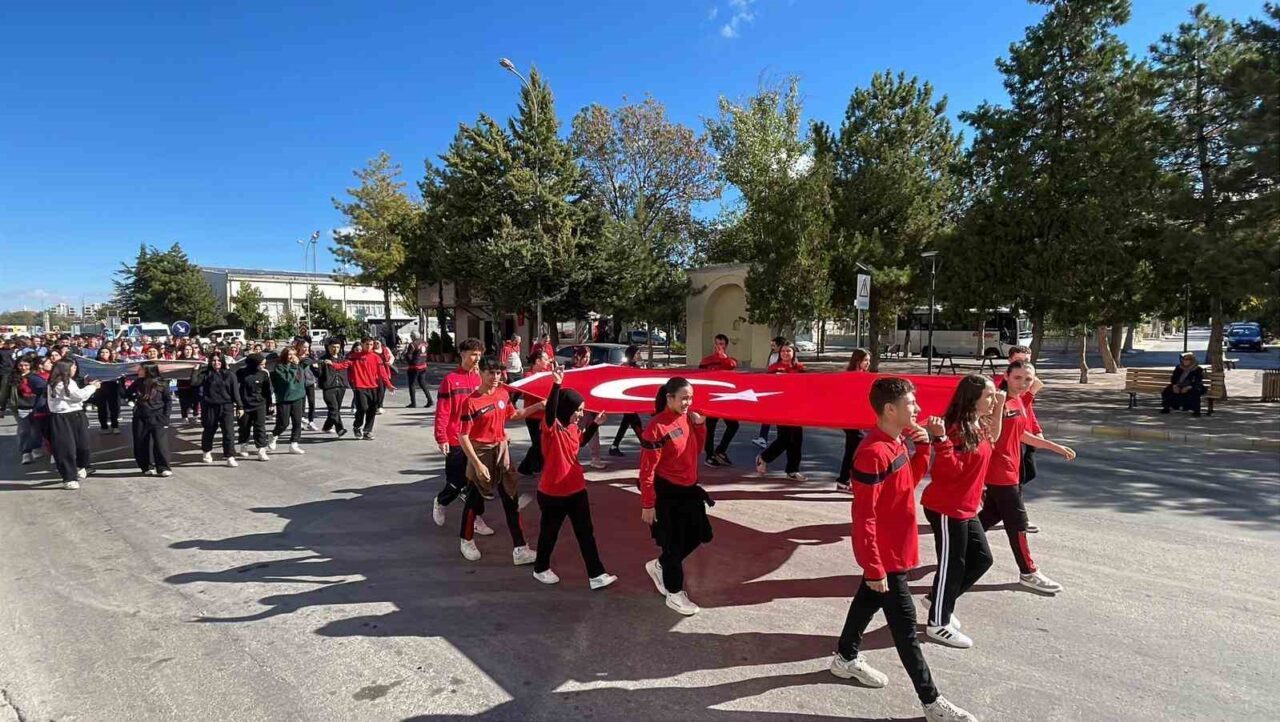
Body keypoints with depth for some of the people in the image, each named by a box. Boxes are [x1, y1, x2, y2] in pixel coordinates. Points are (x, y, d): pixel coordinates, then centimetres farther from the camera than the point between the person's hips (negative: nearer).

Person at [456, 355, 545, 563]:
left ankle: (520, 549, 10)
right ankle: (467, 541, 35)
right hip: (480, 452, -5)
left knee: (511, 500, 5)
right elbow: (463, 437, -17)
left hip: (502, 451, 6)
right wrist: (477, 464, -20)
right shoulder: (471, 402, -19)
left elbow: (512, 415, 19)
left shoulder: (503, 394, 0)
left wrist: (536, 406, 8)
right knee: (474, 500, 11)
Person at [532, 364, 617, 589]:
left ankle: (596, 574, 14)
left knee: (586, 532, 8)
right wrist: (556, 385, -53)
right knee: (549, 532, 12)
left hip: (576, 488, 7)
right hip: (553, 491, -6)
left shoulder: (575, 428, 4)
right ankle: (540, 568, 35)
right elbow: (549, 410, -40)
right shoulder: (551, 427, -18)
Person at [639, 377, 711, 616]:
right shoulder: (657, 427, -22)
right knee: (673, 543, 6)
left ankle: (659, 566, 37)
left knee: (698, 535, 17)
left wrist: (700, 425, -3)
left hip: (688, 489, 8)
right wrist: (648, 504, -18)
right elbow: (646, 470, -20)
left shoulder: (687, 418, 1)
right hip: (667, 493, -8)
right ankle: (674, 594, 25)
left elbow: (697, 450, 13)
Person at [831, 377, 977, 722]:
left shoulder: (899, 441, 1)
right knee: (905, 626, 3)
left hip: (893, 547, 9)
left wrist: (922, 447, -1)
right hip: (884, 553, -9)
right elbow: (864, 517, -26)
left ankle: (846, 657, 43)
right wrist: (874, 567, -22)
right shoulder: (873, 453, -28)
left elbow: (912, 478, 16)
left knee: (868, 600, 24)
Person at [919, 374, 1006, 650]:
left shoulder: (978, 426, 7)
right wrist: (941, 439, -40)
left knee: (981, 559, 16)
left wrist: (999, 407, 17)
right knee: (952, 564, 1)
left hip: (966, 509, 10)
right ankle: (938, 624, 17)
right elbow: (948, 470, -27)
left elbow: (992, 438, 29)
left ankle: (939, 601, 31)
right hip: (946, 509, -10)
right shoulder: (956, 428, -22)